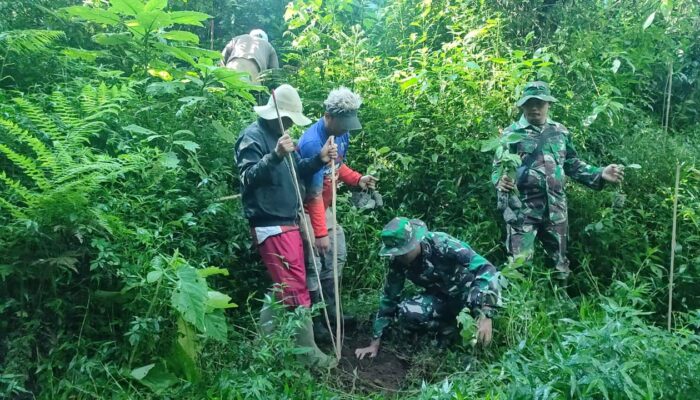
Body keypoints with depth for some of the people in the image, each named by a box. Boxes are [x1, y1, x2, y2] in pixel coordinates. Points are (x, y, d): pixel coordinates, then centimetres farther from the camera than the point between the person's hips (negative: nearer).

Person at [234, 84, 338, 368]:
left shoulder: (279, 134, 16)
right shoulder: (253, 136, -11)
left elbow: (296, 171, 19)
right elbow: (248, 178, -23)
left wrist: (319, 159, 2)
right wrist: (275, 156, -36)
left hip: (288, 222, 10)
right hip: (271, 225, -10)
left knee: (285, 286, 17)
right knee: (296, 289, -6)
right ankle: (310, 354, 5)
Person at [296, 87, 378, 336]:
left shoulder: (341, 134, -3)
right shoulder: (313, 143, -29)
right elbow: (314, 193, -28)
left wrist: (358, 179, -7)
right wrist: (320, 232, -25)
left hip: (324, 206, 9)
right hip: (306, 209, -9)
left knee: (338, 254, 15)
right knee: (313, 263, -5)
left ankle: (329, 307, 30)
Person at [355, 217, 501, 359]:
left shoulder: (443, 245, -30)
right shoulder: (398, 261, -15)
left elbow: (486, 269, -33)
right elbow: (389, 297, -7)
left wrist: (486, 317, -43)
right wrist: (375, 342, -7)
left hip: (469, 291, -3)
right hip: (442, 298, 4)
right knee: (406, 312, -27)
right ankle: (450, 327, -1)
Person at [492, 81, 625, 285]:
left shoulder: (561, 132, 10)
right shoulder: (511, 133, -3)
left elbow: (573, 165, 16)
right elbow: (498, 168, -6)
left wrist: (600, 174, 3)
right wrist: (500, 181, -28)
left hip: (555, 210, 5)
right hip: (522, 211, -4)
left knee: (559, 265, 17)